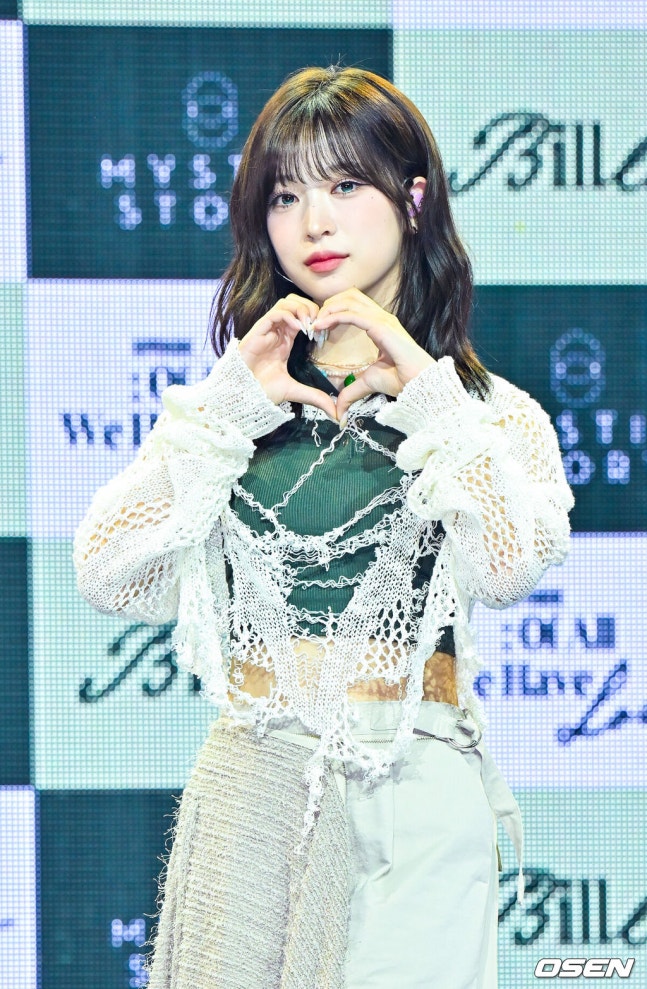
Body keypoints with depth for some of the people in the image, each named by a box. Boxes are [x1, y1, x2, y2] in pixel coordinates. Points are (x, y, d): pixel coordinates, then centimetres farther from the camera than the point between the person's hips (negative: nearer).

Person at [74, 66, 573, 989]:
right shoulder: (234, 405, 10)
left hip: (413, 791, -2)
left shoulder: (491, 412, 3)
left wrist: (419, 384, -14)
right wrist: (231, 405, -8)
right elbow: (109, 575, -4)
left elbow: (505, 566, -19)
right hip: (249, 787, 2)